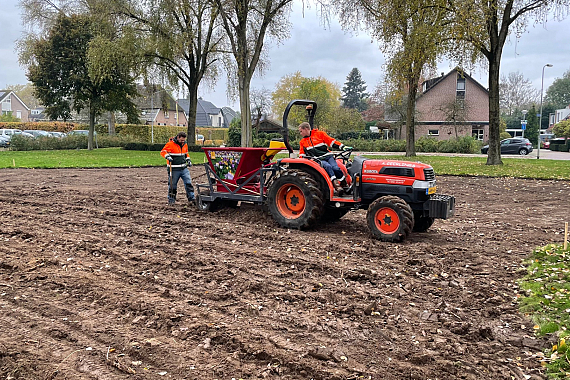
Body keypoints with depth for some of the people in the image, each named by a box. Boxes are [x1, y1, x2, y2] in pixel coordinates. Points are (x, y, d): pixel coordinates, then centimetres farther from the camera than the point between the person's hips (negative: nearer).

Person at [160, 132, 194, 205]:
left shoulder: (185, 144, 12)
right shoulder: (170, 144, -8)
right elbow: (163, 152, -6)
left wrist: (188, 160, 14)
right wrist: (167, 156, -24)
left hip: (184, 168, 5)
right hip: (174, 170, -5)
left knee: (189, 183, -2)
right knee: (172, 185, 3)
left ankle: (192, 198, 2)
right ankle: (171, 200, 16)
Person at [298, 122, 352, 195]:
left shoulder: (319, 134, 8)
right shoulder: (302, 142, 20)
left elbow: (332, 141, 4)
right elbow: (302, 155, 22)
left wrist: (343, 147, -5)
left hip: (328, 156, 0)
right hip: (318, 160, 0)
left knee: (335, 168, -27)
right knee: (327, 166, -32)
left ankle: (344, 184, -13)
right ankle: (336, 184, -40)